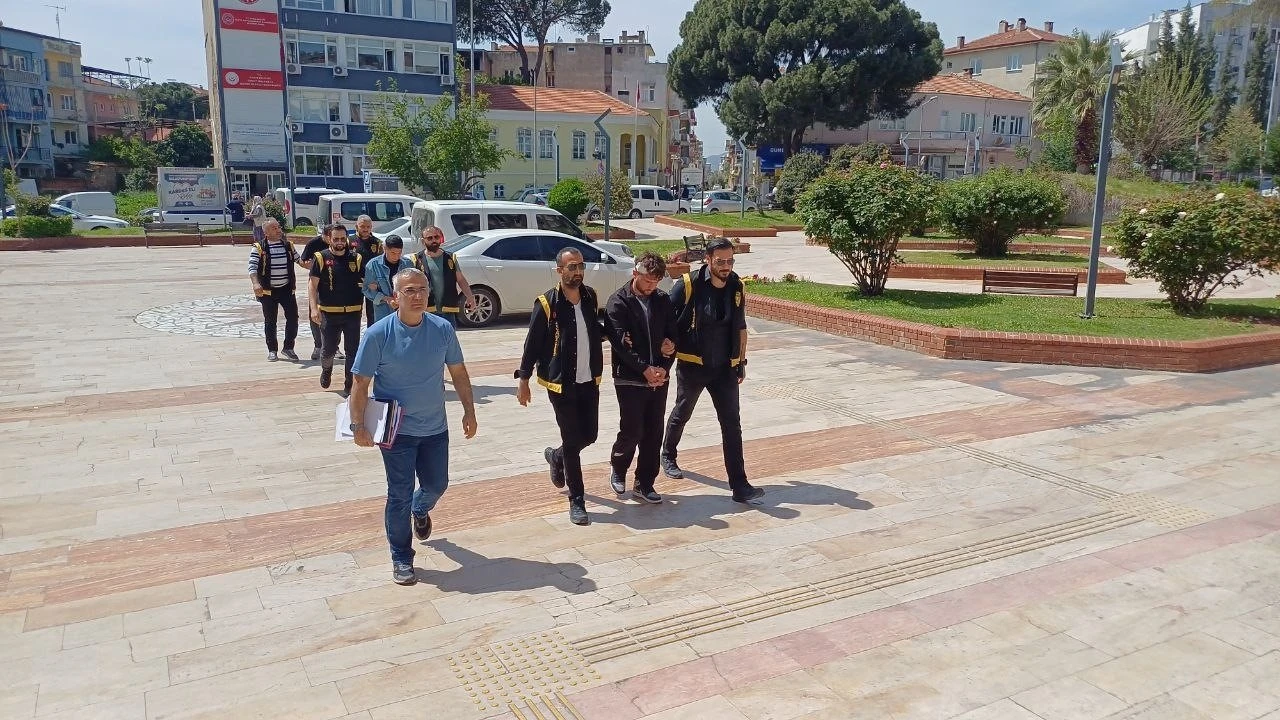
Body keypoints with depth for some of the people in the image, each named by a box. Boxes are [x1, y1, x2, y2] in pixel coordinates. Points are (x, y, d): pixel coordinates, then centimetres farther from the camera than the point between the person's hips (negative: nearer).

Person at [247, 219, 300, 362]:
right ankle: (272, 350, 18)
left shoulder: (288, 245, 6)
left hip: (287, 289, 3)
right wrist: (255, 284, -28)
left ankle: (288, 347, 14)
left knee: (293, 317, -2)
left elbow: (299, 260, 20)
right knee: (270, 321, 6)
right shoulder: (259, 248, -6)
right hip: (268, 291, -3)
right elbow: (252, 267, -14)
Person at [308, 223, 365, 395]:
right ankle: (326, 370, 39)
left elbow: (366, 282, 14)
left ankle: (350, 384, 17)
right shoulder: (321, 258, -1)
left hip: (352, 312, 2)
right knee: (328, 349, 7)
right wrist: (314, 308, -14)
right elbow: (313, 286, -3)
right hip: (329, 313, -2)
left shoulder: (356, 259, 6)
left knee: (352, 351, 5)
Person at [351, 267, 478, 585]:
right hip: (397, 430, -3)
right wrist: (358, 425, -12)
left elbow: (458, 372, 5)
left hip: (435, 427, 4)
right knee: (400, 496, 3)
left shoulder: (443, 329, -6)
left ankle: (420, 511, 53)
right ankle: (401, 559, 21)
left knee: (436, 485, 17)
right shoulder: (378, 334, -15)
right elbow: (361, 383, -10)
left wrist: (469, 411, 3)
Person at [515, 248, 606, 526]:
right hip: (561, 384, -5)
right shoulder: (547, 303, -12)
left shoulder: (590, 297, 4)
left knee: (589, 436, 12)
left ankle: (556, 457, 44)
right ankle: (577, 501, 12)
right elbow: (532, 343, -7)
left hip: (589, 381, 6)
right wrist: (523, 379, -7)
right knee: (572, 441, -1)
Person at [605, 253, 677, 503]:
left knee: (654, 434, 7)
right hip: (630, 379, -5)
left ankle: (644, 484, 19)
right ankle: (618, 469, 28)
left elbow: (672, 335, 7)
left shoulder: (663, 300, 7)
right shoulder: (618, 302, -8)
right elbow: (619, 342, -15)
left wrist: (664, 367, -8)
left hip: (659, 378, 5)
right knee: (632, 432, -1)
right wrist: (645, 369, -19)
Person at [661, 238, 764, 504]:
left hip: (725, 368, 3)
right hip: (692, 365, -3)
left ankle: (739, 485, -2)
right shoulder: (688, 285, -15)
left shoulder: (736, 287, 0)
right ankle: (668, 456, 46)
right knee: (681, 414, 18)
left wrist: (742, 361, 13)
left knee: (732, 423, -3)